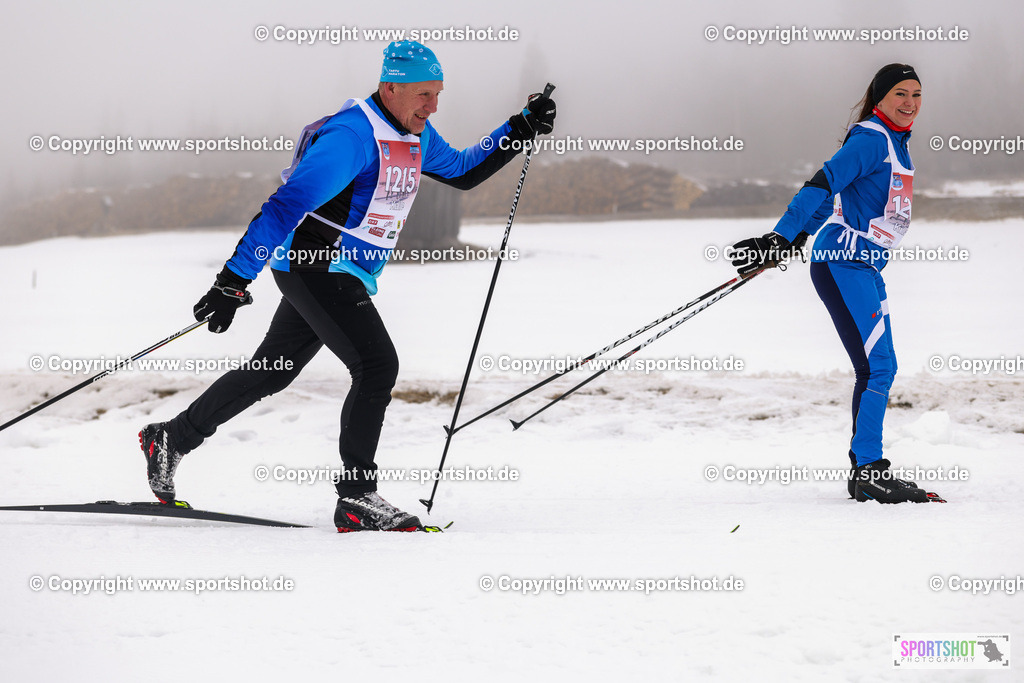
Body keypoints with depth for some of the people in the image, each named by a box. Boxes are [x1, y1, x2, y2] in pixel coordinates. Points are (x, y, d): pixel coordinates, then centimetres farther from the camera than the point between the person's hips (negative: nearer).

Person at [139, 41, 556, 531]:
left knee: (271, 372, 17)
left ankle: (170, 439, 31)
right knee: (377, 365, -17)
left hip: (345, 275, 10)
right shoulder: (353, 137, -24)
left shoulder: (416, 136, 5)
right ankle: (357, 499, -13)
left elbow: (463, 172, 24)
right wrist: (233, 282, -31)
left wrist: (522, 129, 12)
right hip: (315, 265, -10)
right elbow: (285, 205, -27)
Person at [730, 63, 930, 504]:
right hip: (843, 263, -9)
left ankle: (864, 472, 12)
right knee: (879, 367, -14)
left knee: (874, 371, 8)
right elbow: (825, 185, -21)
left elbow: (835, 187, 25)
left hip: (864, 266, 9)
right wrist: (780, 238, -28)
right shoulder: (870, 139, -13)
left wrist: (800, 235, 29)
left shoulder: (894, 142, 17)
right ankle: (868, 472, -13)